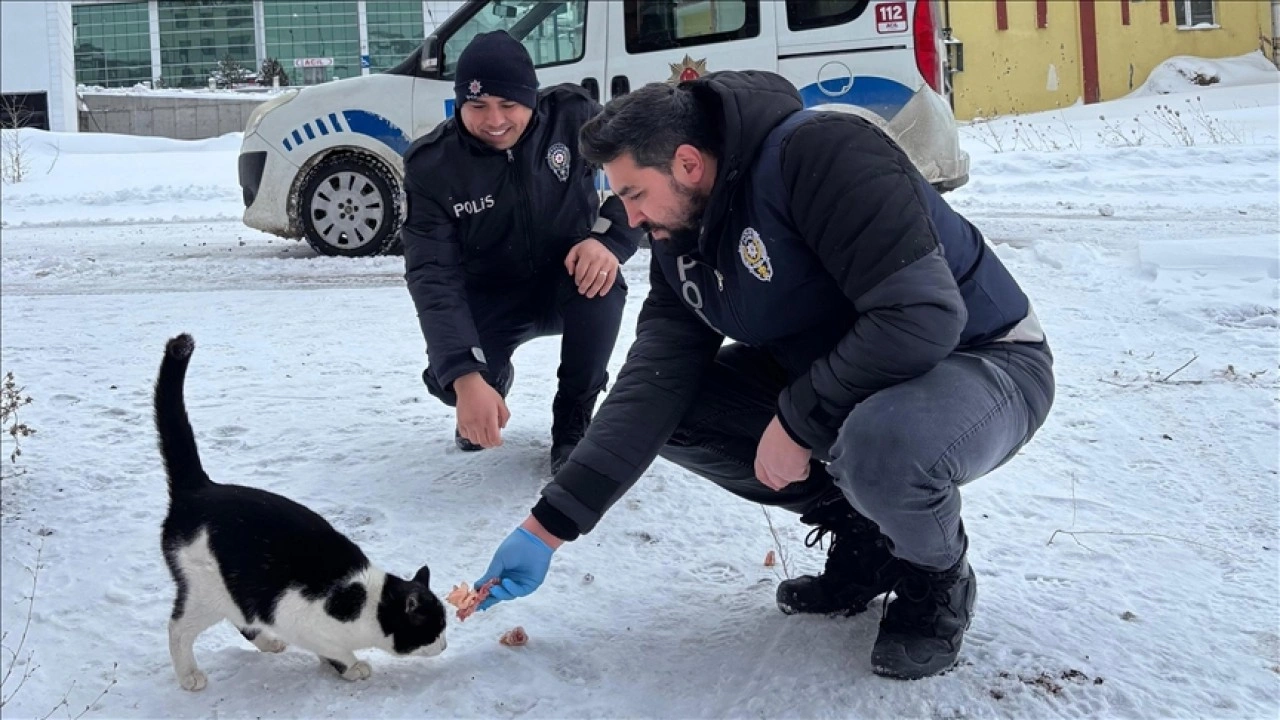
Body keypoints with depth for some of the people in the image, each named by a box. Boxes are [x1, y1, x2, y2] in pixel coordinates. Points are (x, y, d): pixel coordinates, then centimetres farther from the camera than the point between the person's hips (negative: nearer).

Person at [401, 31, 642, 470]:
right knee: (447, 379, -27)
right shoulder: (431, 165, -20)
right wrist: (465, 376, -40)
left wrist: (609, 240, -35)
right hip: (489, 300, 0)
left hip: (569, 283, 0)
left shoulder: (572, 116, -18)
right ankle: (494, 381, 14)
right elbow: (432, 276, -26)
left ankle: (572, 424, -11)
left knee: (603, 282, -34)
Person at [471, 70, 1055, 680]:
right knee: (670, 410, -4)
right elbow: (654, 379, -7)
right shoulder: (681, 239, -1)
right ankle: (862, 537, 10)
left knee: (879, 446, -40)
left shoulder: (823, 152, -27)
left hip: (983, 361, -8)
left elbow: (921, 316, -35)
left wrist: (798, 422, -25)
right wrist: (550, 525, -13)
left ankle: (938, 582, -4)